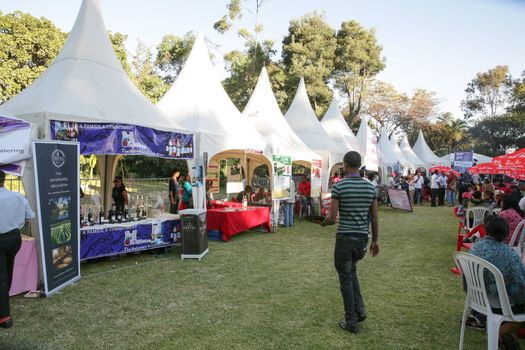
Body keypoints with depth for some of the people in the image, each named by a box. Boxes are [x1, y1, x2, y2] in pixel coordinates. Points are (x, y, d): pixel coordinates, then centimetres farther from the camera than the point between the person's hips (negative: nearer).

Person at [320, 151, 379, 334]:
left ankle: (351, 322, 19)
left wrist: (323, 223, 10)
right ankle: (359, 310, 23)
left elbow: (332, 218, -12)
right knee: (351, 271, 28)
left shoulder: (339, 186, -12)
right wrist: (375, 240, 15)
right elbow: (374, 218, 5)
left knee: (346, 279, 9)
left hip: (344, 238, -5)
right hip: (363, 238, 5)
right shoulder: (370, 187, 2)